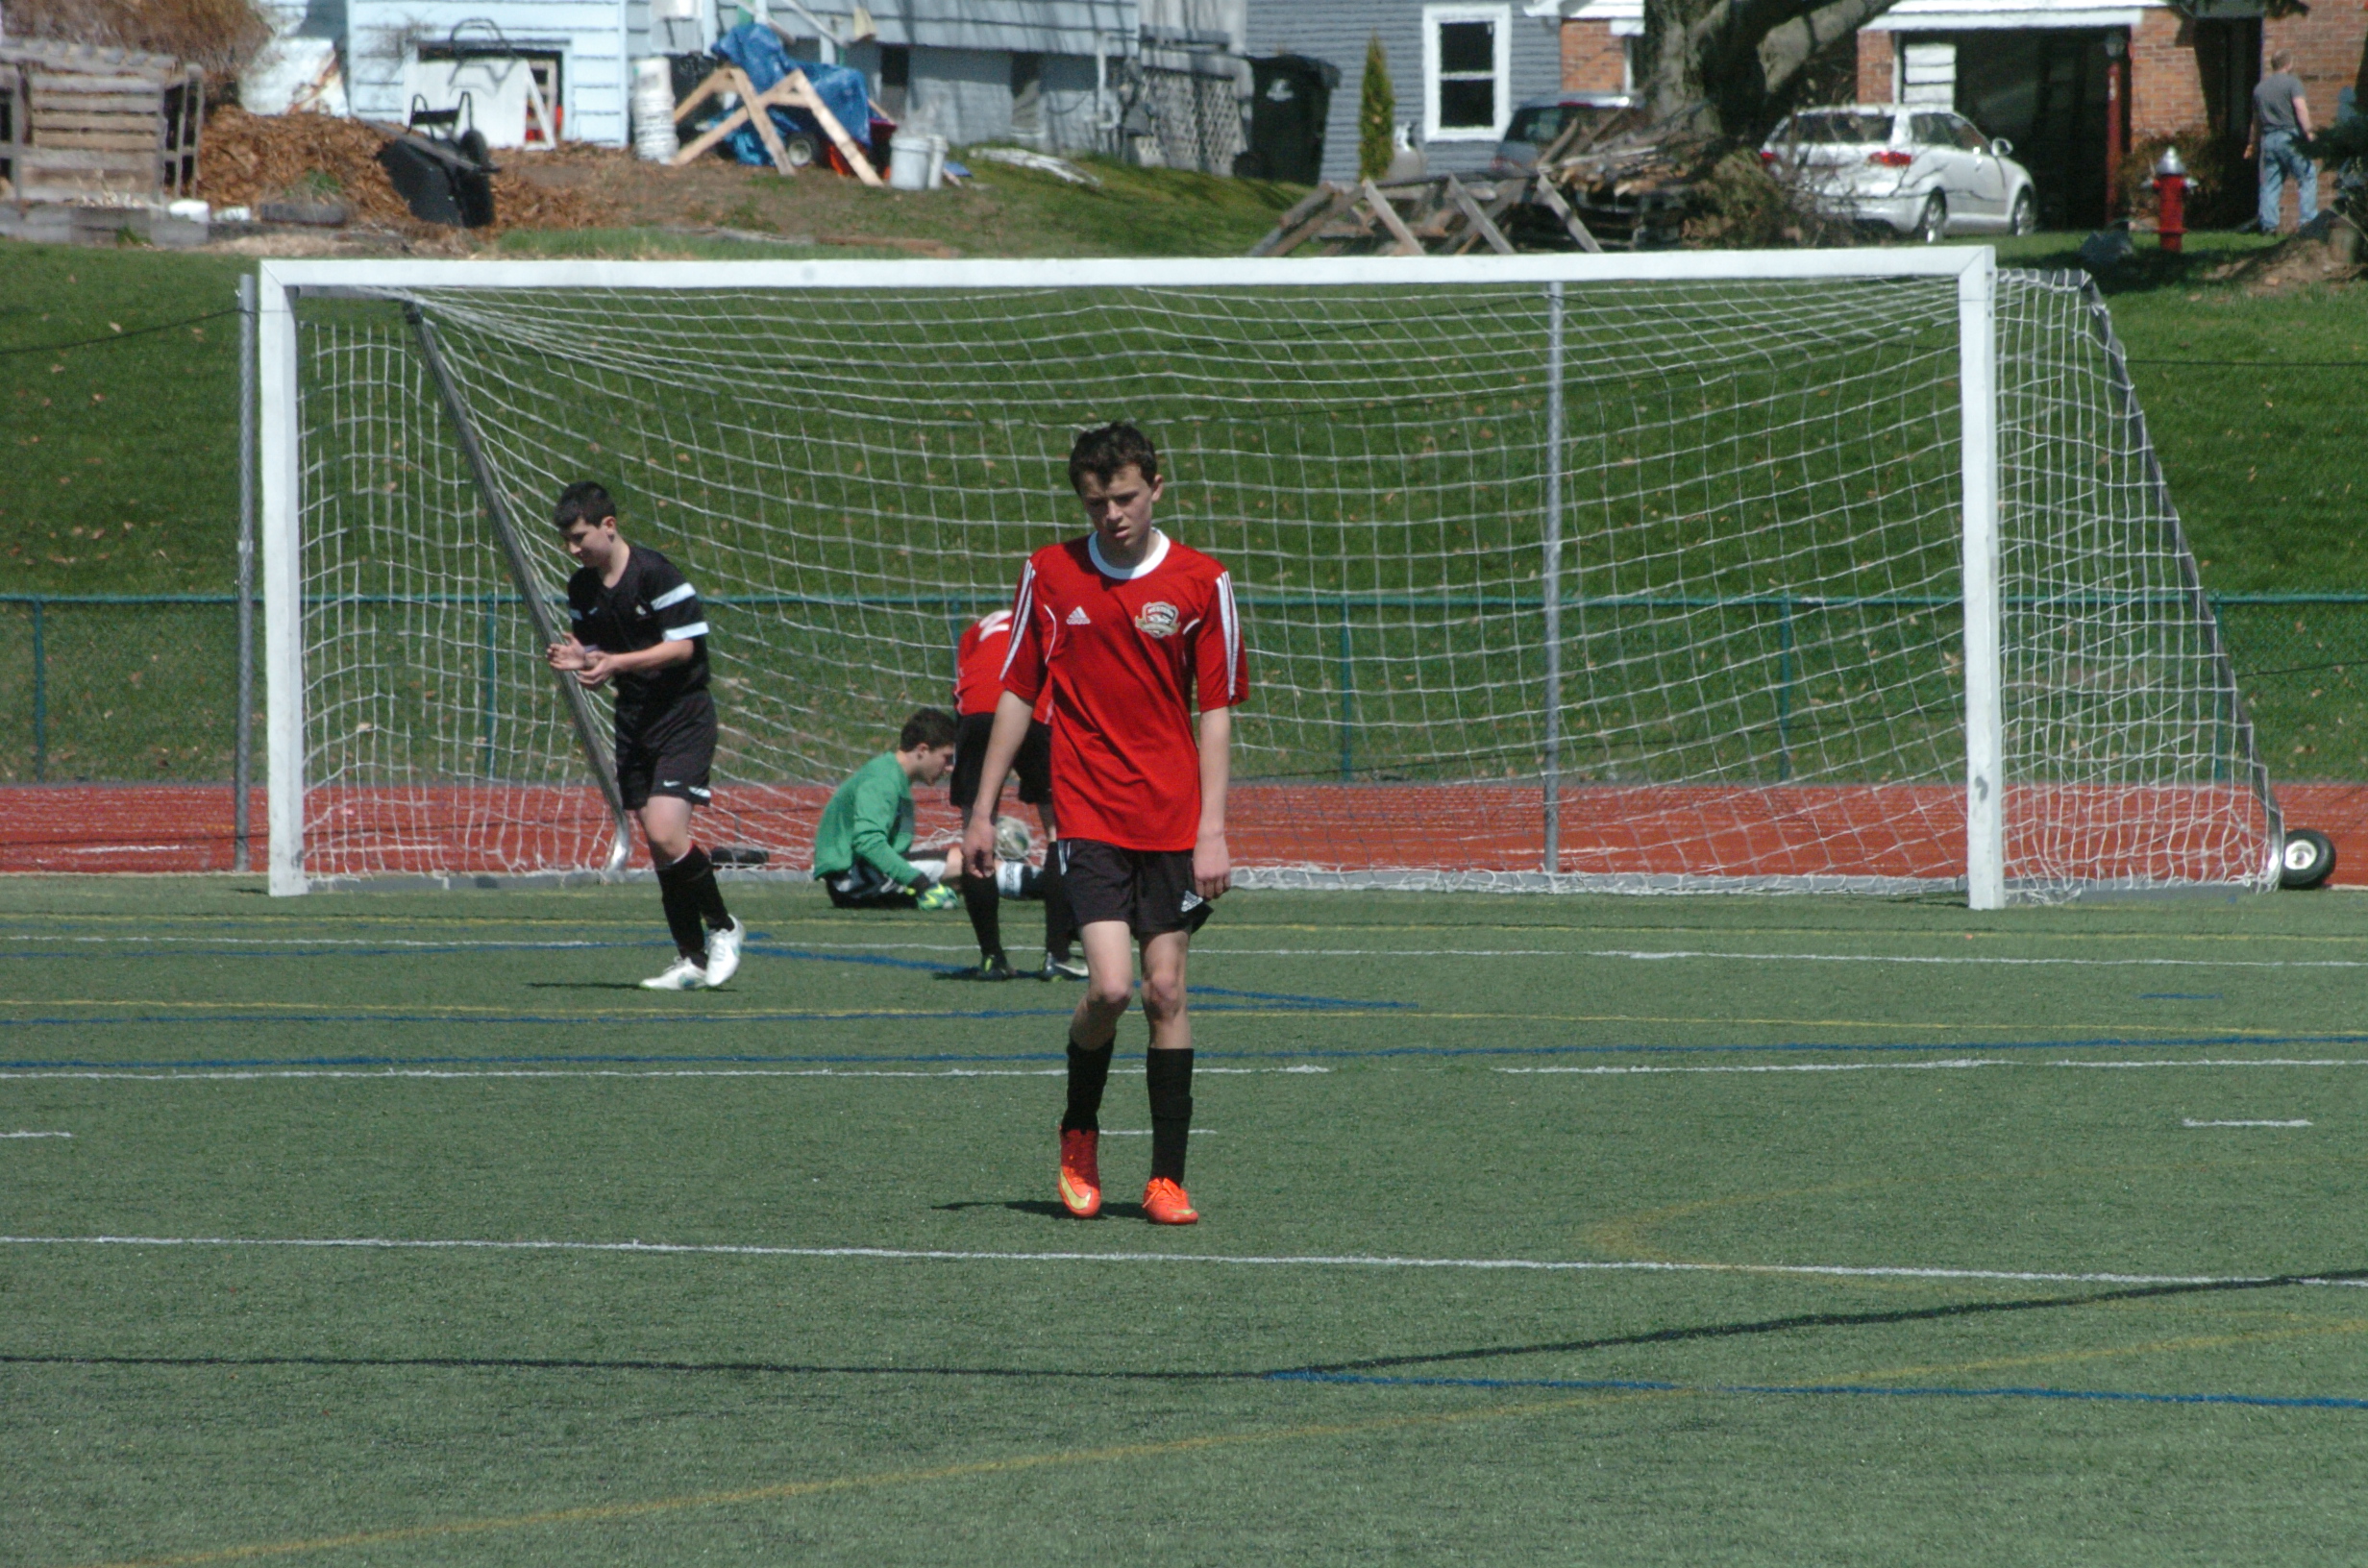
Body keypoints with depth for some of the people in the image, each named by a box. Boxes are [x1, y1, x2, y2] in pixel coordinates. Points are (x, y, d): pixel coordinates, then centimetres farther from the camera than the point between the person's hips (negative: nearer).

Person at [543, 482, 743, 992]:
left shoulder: (655, 573, -14)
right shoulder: (582, 589, 8)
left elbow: (683, 646, -16)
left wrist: (616, 662, -24)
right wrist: (577, 660, -9)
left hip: (682, 716, -7)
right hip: (633, 720, 7)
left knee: (666, 834, -18)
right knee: (658, 846, 4)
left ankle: (721, 928, 3)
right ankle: (692, 959, 10)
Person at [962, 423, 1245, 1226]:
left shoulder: (1200, 582, 1)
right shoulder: (1049, 575, 2)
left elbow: (1216, 710, 2)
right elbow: (1016, 693, 10)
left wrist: (1212, 830, -4)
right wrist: (984, 808, 8)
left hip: (1173, 820, 1)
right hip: (1088, 815, -1)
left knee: (1166, 990, 0)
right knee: (1110, 985, -14)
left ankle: (1167, 1177, 7)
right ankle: (1079, 1131, 12)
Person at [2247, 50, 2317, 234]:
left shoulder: (2260, 86, 17)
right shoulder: (2291, 82, -4)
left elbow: (2256, 118, 25)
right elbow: (2300, 107, -18)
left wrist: (2253, 143, 34)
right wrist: (2308, 131, -21)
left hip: (2268, 138, 6)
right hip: (2289, 135, -6)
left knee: (2270, 183, 7)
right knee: (2308, 176, -1)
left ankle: (2268, 224, 1)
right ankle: (2309, 218, -10)